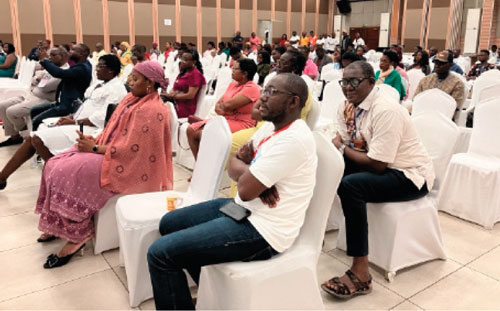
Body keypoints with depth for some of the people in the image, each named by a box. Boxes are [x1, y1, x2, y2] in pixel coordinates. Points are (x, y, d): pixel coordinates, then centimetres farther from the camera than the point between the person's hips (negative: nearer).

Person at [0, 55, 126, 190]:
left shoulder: (116, 89, -11)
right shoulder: (101, 85, 20)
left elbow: (103, 118, -20)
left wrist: (75, 122, -14)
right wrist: (71, 117, 4)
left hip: (90, 129, -10)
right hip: (79, 124, 10)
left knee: (39, 139, -19)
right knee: (32, 138, 1)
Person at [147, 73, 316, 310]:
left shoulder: (293, 139, -23)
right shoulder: (271, 127, 8)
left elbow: (246, 189, -24)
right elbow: (234, 168, 9)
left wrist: (245, 167, -1)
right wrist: (257, 178, -12)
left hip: (262, 229, -10)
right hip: (243, 209, 10)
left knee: (160, 253, -14)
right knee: (169, 224, 20)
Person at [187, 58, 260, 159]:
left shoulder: (251, 88, -14)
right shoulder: (233, 84, 14)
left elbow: (229, 104, -22)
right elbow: (218, 103, 11)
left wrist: (220, 105, 0)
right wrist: (219, 109, -13)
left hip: (241, 123, -9)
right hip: (225, 119, 9)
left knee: (204, 133, -27)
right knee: (191, 130, -2)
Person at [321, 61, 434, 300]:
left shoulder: (385, 110, -26)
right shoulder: (348, 105, -1)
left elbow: (378, 164, -27)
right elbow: (340, 140, 8)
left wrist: (344, 150, -13)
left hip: (410, 176, -8)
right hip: (376, 164, 8)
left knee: (349, 186, -32)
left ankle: (360, 274, -24)